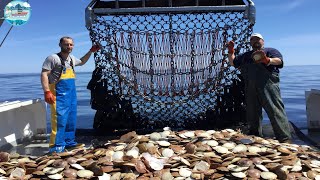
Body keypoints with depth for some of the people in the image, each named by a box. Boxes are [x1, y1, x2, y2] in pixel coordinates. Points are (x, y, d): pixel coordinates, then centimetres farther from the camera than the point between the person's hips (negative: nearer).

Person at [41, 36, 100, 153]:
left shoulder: (72, 58, 16)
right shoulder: (53, 58, -7)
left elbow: (82, 62, 38)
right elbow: (44, 74, -12)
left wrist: (91, 51, 29)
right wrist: (47, 92, -23)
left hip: (72, 93, 8)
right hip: (59, 94, -8)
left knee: (71, 119, 13)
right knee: (60, 119, -12)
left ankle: (69, 142, 26)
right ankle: (56, 146, -4)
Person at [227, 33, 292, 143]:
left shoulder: (270, 51, 13)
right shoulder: (245, 55, 28)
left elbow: (279, 61, -5)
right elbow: (233, 62, 32)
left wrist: (267, 60, -26)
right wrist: (231, 52, 17)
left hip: (268, 85, -5)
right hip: (250, 87, 5)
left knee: (275, 111, -10)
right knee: (252, 113, 9)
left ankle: (285, 139, -9)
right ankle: (254, 137, 20)